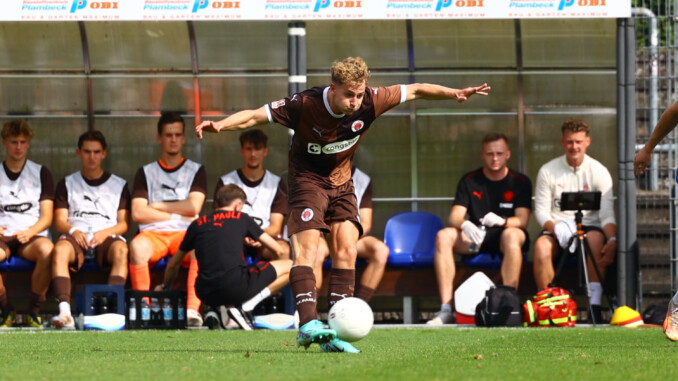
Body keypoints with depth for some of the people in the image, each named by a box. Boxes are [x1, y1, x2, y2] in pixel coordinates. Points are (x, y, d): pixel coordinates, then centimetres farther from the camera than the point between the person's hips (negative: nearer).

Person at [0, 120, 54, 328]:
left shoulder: (41, 173, 12)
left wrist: (29, 232, -16)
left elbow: (47, 216, 5)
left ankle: (33, 311, -20)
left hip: (32, 236, 0)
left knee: (47, 250, -38)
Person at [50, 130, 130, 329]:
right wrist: (73, 231, -12)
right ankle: (64, 311, -51)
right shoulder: (67, 184, 23)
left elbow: (124, 223, 11)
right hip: (76, 238, 0)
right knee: (60, 249, -37)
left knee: (121, 250, -37)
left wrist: (105, 233, -11)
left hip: (106, 238, 0)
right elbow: (59, 221, 12)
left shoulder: (119, 185, 22)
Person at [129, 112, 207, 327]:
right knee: (137, 246, -37)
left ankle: (192, 310, -41)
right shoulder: (146, 172, 17)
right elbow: (137, 213, 3)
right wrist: (176, 215, 0)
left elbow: (193, 207, 0)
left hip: (185, 233, 0)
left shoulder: (196, 171, 17)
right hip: (153, 234, 0)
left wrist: (157, 206, 4)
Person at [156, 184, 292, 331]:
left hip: (206, 295, 4)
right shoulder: (241, 218, 14)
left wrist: (164, 286, 50)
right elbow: (278, 250, 19)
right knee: (291, 266, 9)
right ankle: (246, 307, -5)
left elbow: (173, 264, 30)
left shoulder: (197, 224, 20)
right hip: (237, 288, -4)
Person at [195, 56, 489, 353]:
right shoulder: (305, 105, -25)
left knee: (346, 251, -6)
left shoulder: (370, 102, -15)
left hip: (341, 183, 4)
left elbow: (414, 91, -3)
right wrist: (219, 126, -38)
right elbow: (255, 116, -24)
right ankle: (308, 325, -29)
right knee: (307, 249, -19)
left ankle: (333, 334, -5)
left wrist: (455, 94, -7)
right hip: (307, 180, -4)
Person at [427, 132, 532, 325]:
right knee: (444, 236, -26)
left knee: (511, 235, -38)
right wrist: (464, 225, -29)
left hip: (504, 234, -3)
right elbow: (455, 217, -4)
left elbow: (522, 220, -8)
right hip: (476, 237, 3)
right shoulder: (469, 181, 6)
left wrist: (501, 221, -31)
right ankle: (446, 309, -32)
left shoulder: (520, 182, 1)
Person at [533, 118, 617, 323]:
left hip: (589, 226, -1)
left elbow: (607, 213, -5)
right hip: (557, 227, 1)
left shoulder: (599, 172, 1)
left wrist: (612, 240, -24)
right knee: (541, 245, -33)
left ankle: (594, 304, -36)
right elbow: (541, 209, 2)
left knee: (595, 239, -37)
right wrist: (554, 228, -20)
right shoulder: (548, 171, 4)